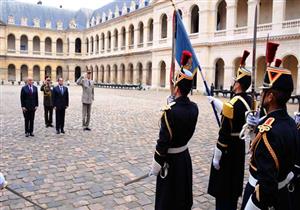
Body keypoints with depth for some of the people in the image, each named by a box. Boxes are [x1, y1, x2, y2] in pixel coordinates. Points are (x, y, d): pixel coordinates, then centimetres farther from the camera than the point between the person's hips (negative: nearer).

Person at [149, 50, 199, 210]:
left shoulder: (170, 111, -26)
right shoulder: (194, 108, -5)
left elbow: (164, 141, -23)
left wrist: (155, 165, -12)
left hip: (170, 160, -6)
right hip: (185, 156, 7)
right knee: (183, 194, 24)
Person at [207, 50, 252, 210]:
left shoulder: (233, 103, -25)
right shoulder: (249, 100, 1)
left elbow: (224, 133, -24)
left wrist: (216, 157, -17)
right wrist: (214, 100, 31)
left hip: (228, 148, -9)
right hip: (240, 146, 9)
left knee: (222, 184, 5)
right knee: (234, 180, 23)